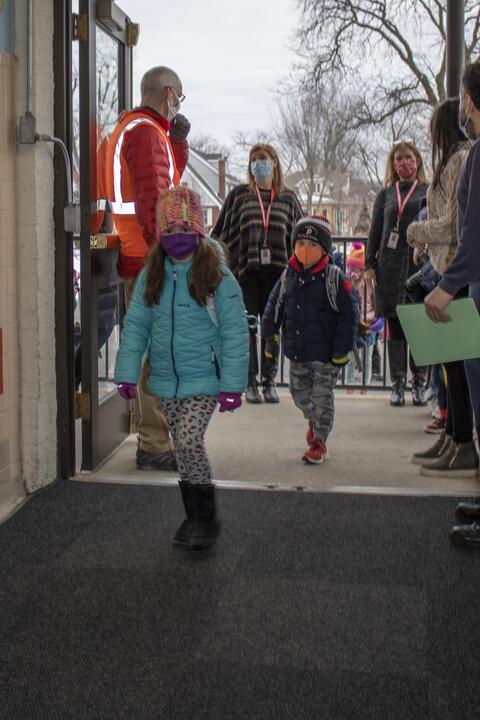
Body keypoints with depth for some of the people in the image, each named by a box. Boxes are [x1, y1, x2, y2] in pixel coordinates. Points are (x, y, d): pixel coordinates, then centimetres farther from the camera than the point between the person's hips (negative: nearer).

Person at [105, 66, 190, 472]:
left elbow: (173, 177, 25)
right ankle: (154, 447, -5)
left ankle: (153, 437, 26)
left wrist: (178, 138, 11)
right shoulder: (145, 131, -12)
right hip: (148, 259, -11)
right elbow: (151, 198, -20)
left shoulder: (134, 127, 21)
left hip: (141, 259, 11)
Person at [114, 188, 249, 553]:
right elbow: (135, 325, 6)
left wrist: (232, 385, -14)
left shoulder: (217, 276, -10)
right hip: (166, 381, 5)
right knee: (184, 447, 13)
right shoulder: (152, 275, 3)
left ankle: (206, 518, 1)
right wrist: (127, 373, -1)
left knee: (189, 442, -17)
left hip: (204, 379, -5)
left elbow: (235, 333, -10)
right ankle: (194, 516, 28)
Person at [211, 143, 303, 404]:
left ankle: (269, 382, 14)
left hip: (277, 271, 1)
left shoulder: (288, 198, 12)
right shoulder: (238, 195, 8)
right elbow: (220, 233, 9)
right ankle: (250, 383, 7)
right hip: (247, 271, -1)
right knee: (248, 326, -1)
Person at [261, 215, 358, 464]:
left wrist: (342, 349, -13)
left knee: (322, 397, 3)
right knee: (299, 393, 18)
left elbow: (349, 313, -12)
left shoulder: (334, 277, -13)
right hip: (296, 351, 5)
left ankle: (319, 441, 18)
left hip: (325, 353, -5)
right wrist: (269, 332, 12)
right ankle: (313, 420, 47)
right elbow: (275, 304, 15)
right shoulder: (288, 275, 2)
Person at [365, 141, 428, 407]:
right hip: (390, 265, 2)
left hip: (420, 263, -2)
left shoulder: (428, 192, 9)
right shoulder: (385, 195, 15)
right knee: (395, 327, 2)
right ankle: (397, 385, 7)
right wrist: (369, 264, 5)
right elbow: (375, 231, 13)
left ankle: (419, 383, 6)